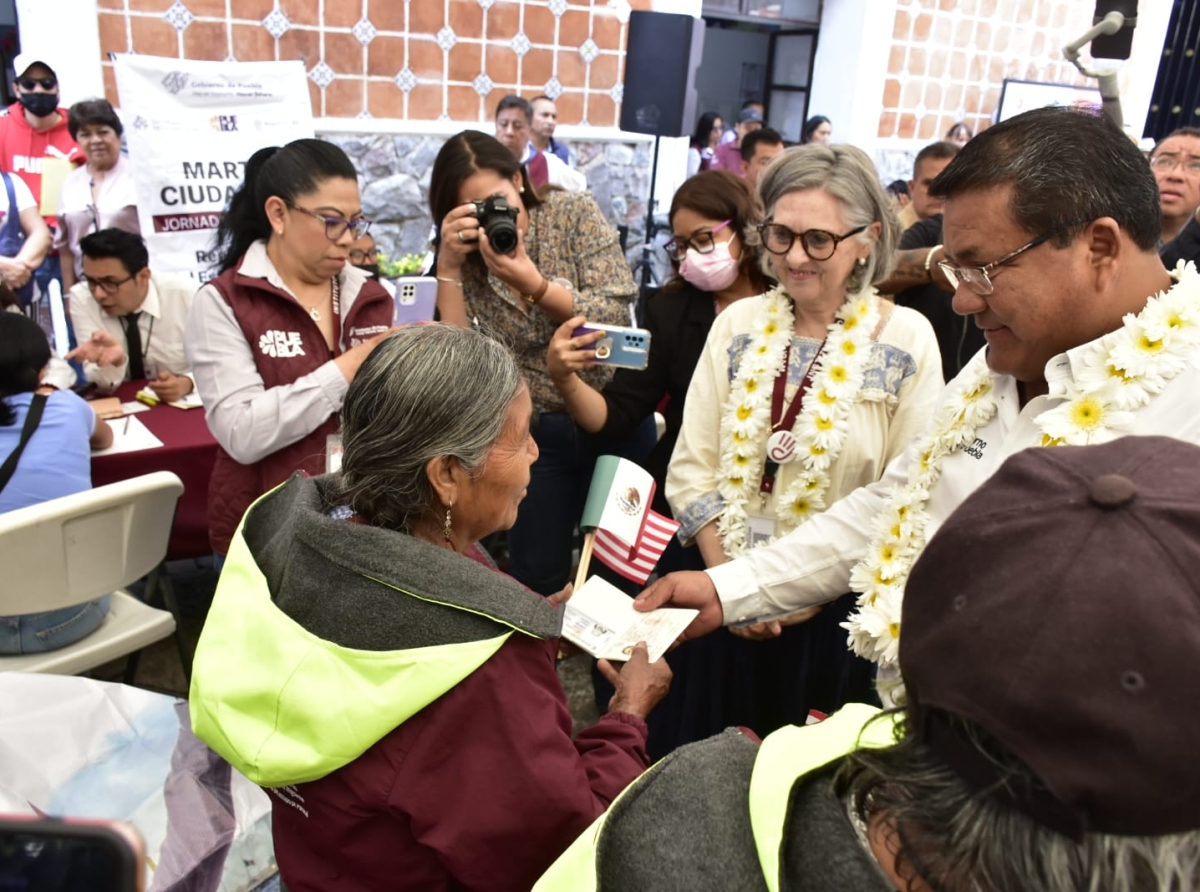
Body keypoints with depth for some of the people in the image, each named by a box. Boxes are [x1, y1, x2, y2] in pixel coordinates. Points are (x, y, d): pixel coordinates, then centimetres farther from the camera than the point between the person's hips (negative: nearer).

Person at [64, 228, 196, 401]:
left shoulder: (186, 293, -14)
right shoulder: (81, 297, -9)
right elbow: (103, 384, -11)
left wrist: (186, 383, -28)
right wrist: (115, 360, -33)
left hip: (185, 403, 0)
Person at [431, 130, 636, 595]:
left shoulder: (574, 214, -8)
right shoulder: (467, 259, -3)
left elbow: (616, 317, -16)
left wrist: (533, 284, -27)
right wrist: (448, 266, -20)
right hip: (533, 434, 1)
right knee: (536, 579, 6)